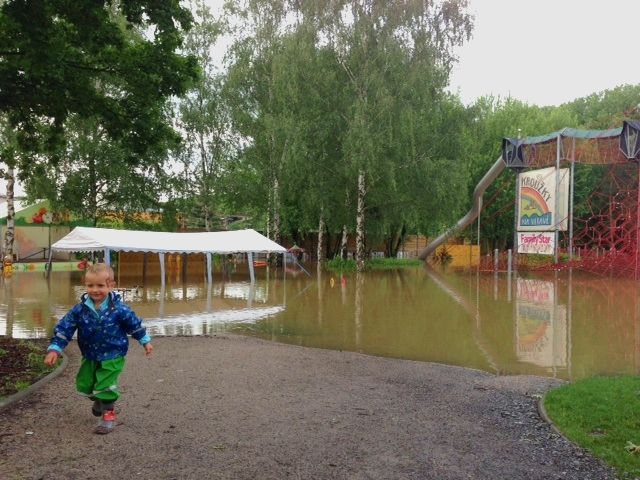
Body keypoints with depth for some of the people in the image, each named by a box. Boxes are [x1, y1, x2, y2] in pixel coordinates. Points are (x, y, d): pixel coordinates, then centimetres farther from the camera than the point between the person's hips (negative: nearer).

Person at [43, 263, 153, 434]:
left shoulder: (118, 309, -18)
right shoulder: (80, 309, -12)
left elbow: (135, 324, -3)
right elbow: (64, 328, -6)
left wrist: (145, 341, 6)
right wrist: (54, 349, -14)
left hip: (112, 357, -4)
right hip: (90, 357, 4)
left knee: (105, 386, -8)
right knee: (84, 385, 14)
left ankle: (108, 415, 15)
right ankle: (99, 400, 46)